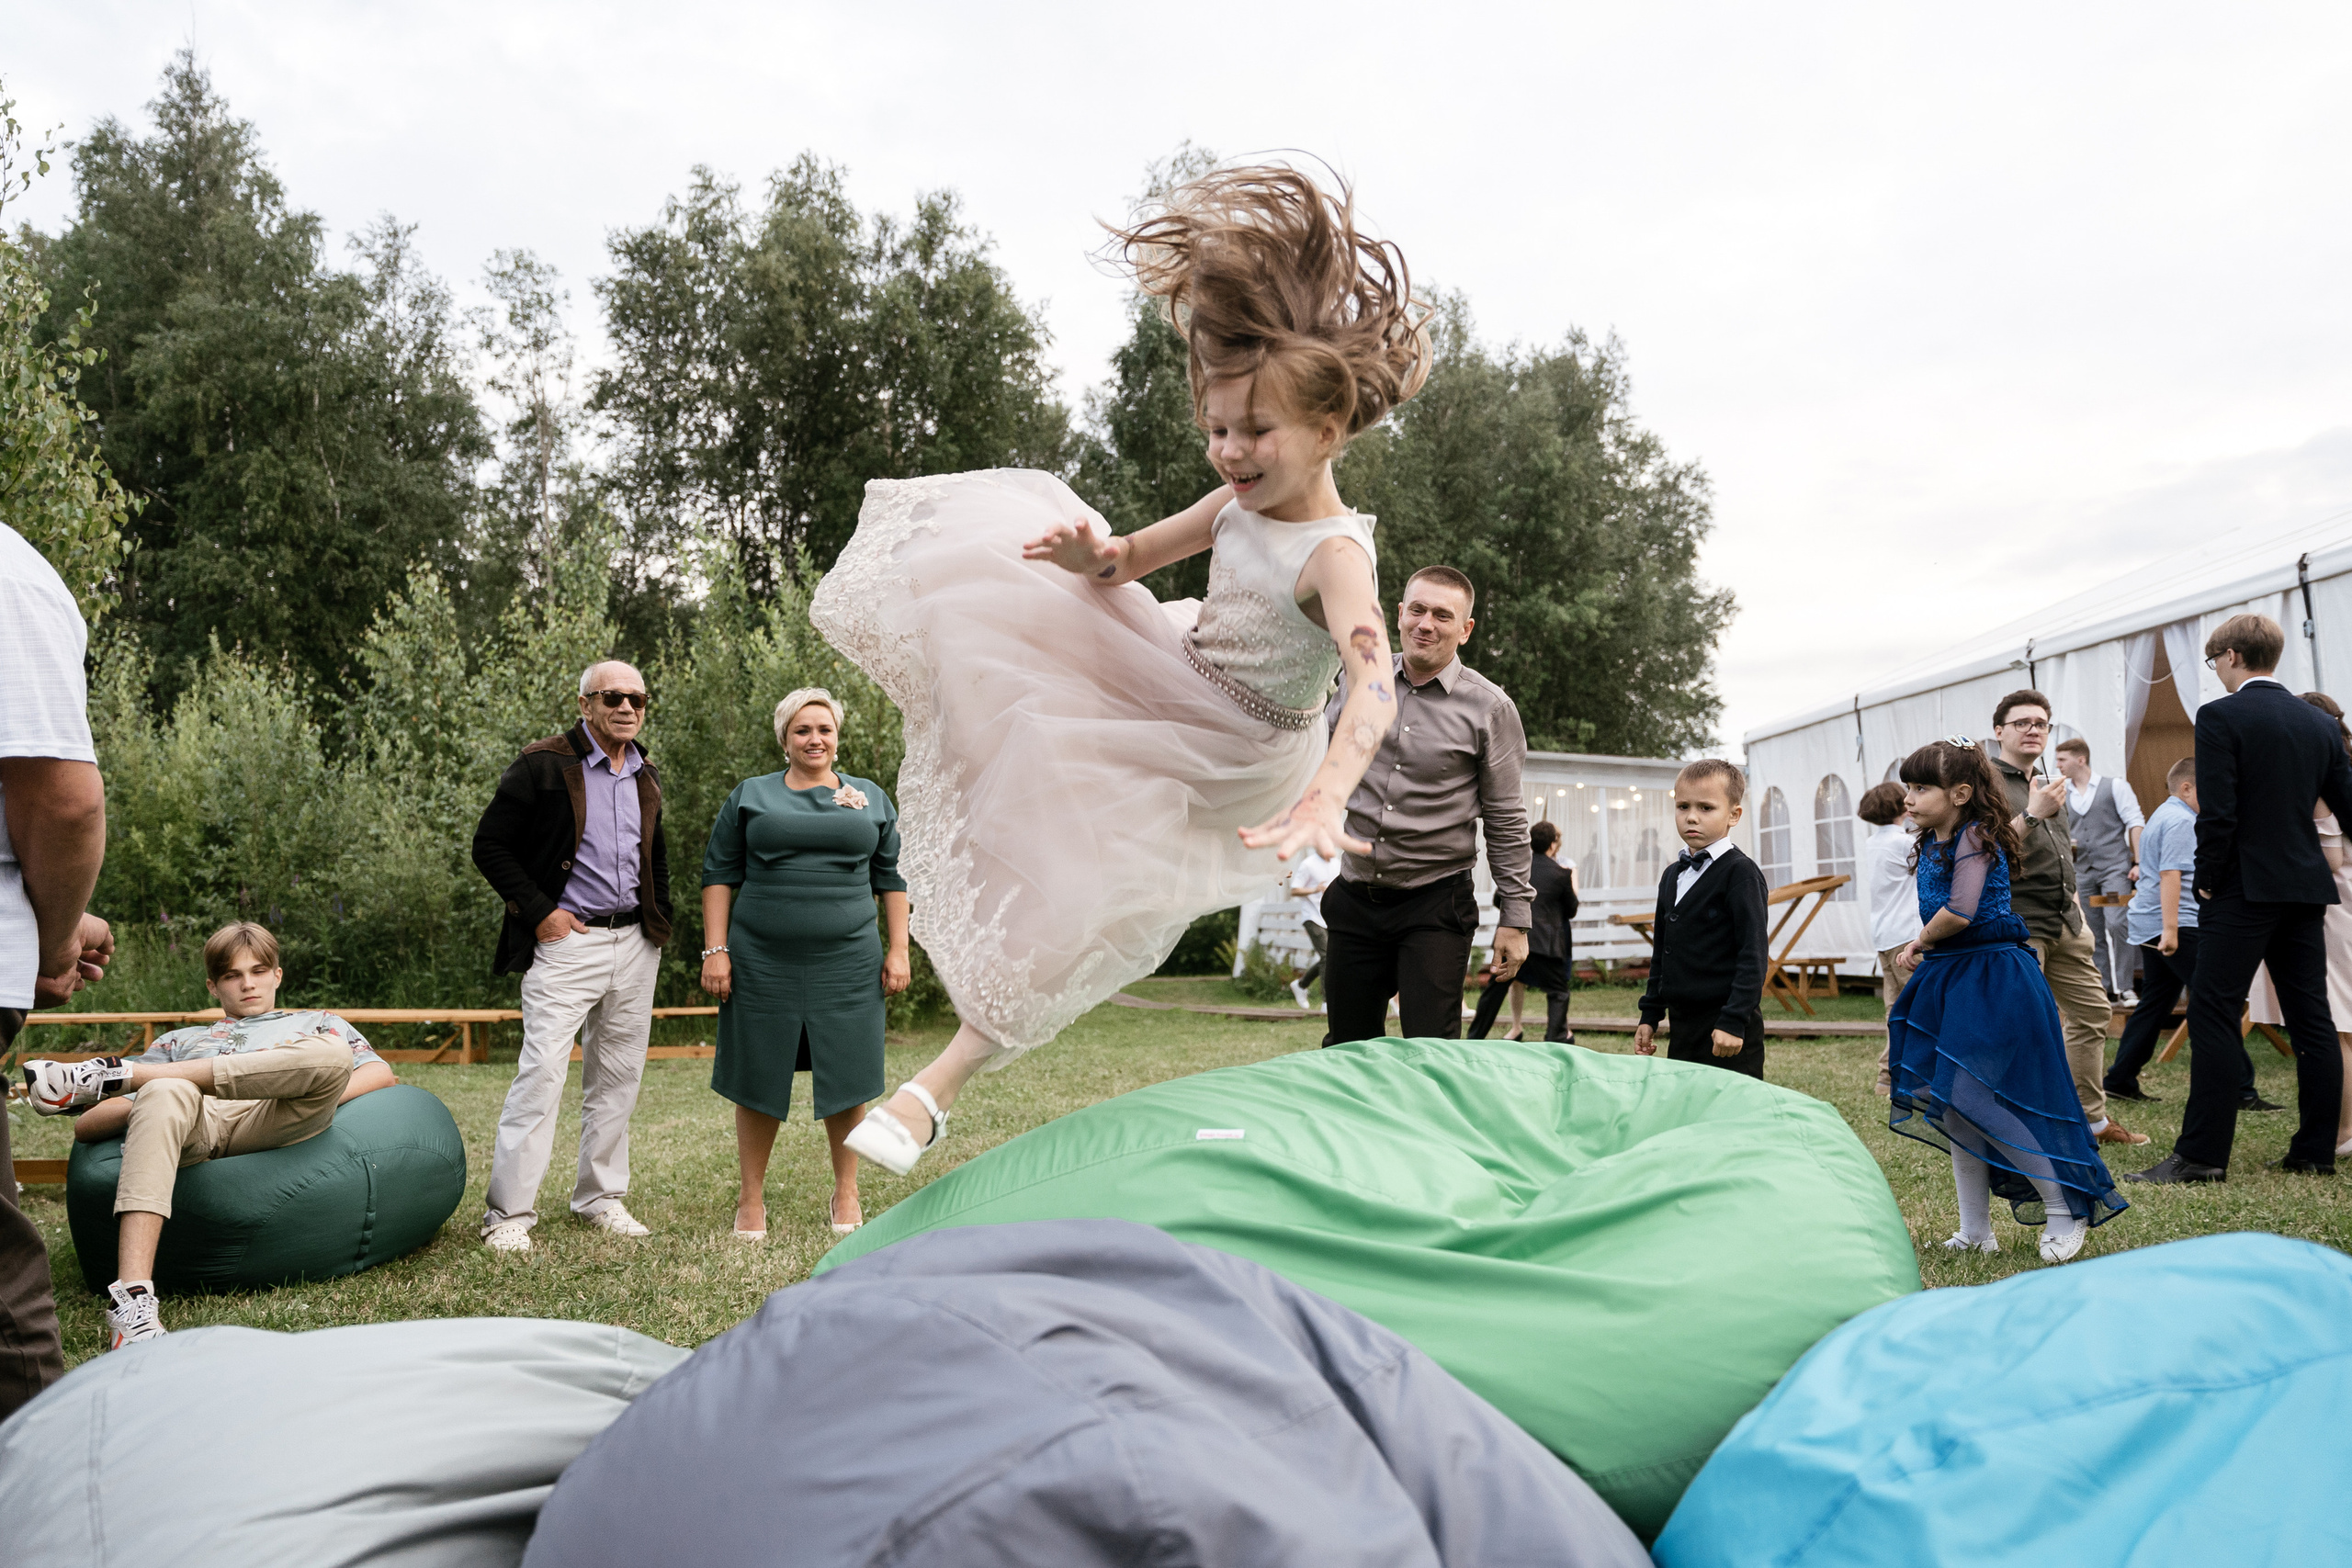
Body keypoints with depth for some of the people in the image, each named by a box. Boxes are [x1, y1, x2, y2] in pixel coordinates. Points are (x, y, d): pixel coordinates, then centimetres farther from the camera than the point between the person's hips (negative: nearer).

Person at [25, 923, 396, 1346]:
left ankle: (118, 1073, -25)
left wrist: (314, 1103, -4)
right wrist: (150, 1101, 3)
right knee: (164, 1095, -37)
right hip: (190, 1123, 1)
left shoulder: (317, 1024, 36)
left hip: (268, 1122, -1)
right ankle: (132, 1297, -50)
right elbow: (85, 1126, 27)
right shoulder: (179, 1040, 40)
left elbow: (381, 1074, 16)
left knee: (331, 1054, -34)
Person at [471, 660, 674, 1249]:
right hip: (567, 941, -6)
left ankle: (601, 1197, 21)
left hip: (635, 944, 6)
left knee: (617, 1079, 10)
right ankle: (509, 1213, -2)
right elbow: (489, 846, -6)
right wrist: (539, 912, -11)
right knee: (541, 1073, -10)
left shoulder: (646, 776, 13)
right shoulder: (543, 765, -6)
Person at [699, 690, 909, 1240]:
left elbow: (892, 878, 11)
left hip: (847, 961, 1)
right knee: (759, 1078, 5)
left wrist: (898, 950, 3)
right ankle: (751, 1198, 19)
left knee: (846, 1077, 3)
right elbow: (719, 874, 6)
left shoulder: (871, 798, 11)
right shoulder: (750, 796, 8)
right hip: (762, 962, -1)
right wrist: (715, 950, -3)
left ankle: (846, 1195, 19)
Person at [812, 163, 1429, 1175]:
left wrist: (1326, 796, -69)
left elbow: (1373, 680, -49)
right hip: (1172, 680, 7)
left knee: (1072, 904, -8)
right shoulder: (1239, 503, -9)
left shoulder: (1334, 556, -32)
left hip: (1227, 764, -7)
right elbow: (1133, 558, 5)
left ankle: (944, 1082, 5)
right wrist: (1090, 551, -21)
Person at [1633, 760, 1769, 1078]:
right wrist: (1650, 1015, 16)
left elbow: (1753, 954, -13)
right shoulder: (1672, 876, 15)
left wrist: (1734, 1021, -18)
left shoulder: (1740, 873, -8)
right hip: (1682, 1023, 7)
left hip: (1728, 1030, -7)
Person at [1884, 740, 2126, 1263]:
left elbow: (1960, 911, -24)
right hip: (1950, 980, 10)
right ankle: (1976, 1231, 16)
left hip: (1992, 981, -9)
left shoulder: (1973, 838, -14)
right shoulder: (1933, 842, 11)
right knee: (1952, 1107, 8)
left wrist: (1923, 939, -7)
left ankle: (2067, 1210, 4)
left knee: (1974, 1098, -14)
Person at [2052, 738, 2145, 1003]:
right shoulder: (2062, 797, 12)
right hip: (2082, 872, 4)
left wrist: (2138, 862, -6)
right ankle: (2102, 988, 12)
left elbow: (2135, 824, 0)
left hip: (2114, 868, -4)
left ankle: (2123, 987, -8)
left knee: (2116, 925, -15)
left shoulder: (2114, 787, 3)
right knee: (2094, 933, 6)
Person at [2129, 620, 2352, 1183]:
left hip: (2243, 888, -7)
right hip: (2306, 888, 7)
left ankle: (2201, 1154, -6)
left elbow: (2217, 813, -16)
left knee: (2213, 1016, -5)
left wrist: (2207, 880, -5)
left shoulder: (2221, 717, -10)